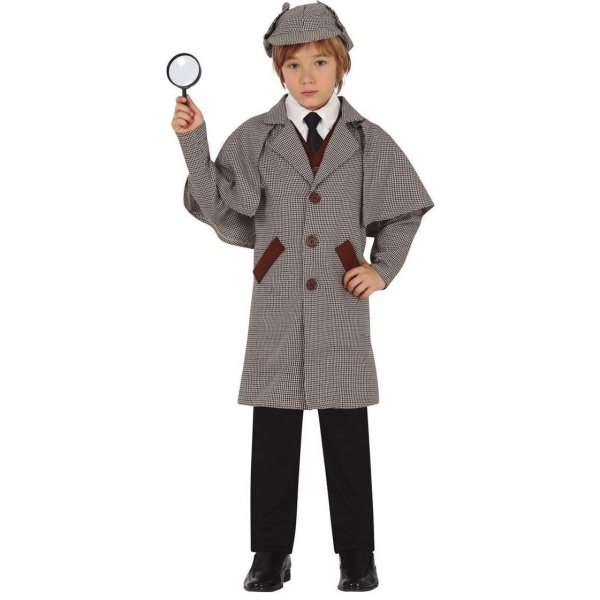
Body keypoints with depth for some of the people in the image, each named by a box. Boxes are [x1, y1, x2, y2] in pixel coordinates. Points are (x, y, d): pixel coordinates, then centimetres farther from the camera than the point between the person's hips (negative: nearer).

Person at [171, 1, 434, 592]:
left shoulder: (368, 141, 5)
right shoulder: (254, 138, 3)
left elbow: (405, 212, 15)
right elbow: (221, 211, -6)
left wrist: (382, 269, 4)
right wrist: (193, 143, -13)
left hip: (342, 306, 0)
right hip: (277, 305, 0)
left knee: (347, 434, 4)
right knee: (272, 434, 4)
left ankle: (356, 555, 17)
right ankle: (271, 554, 16)